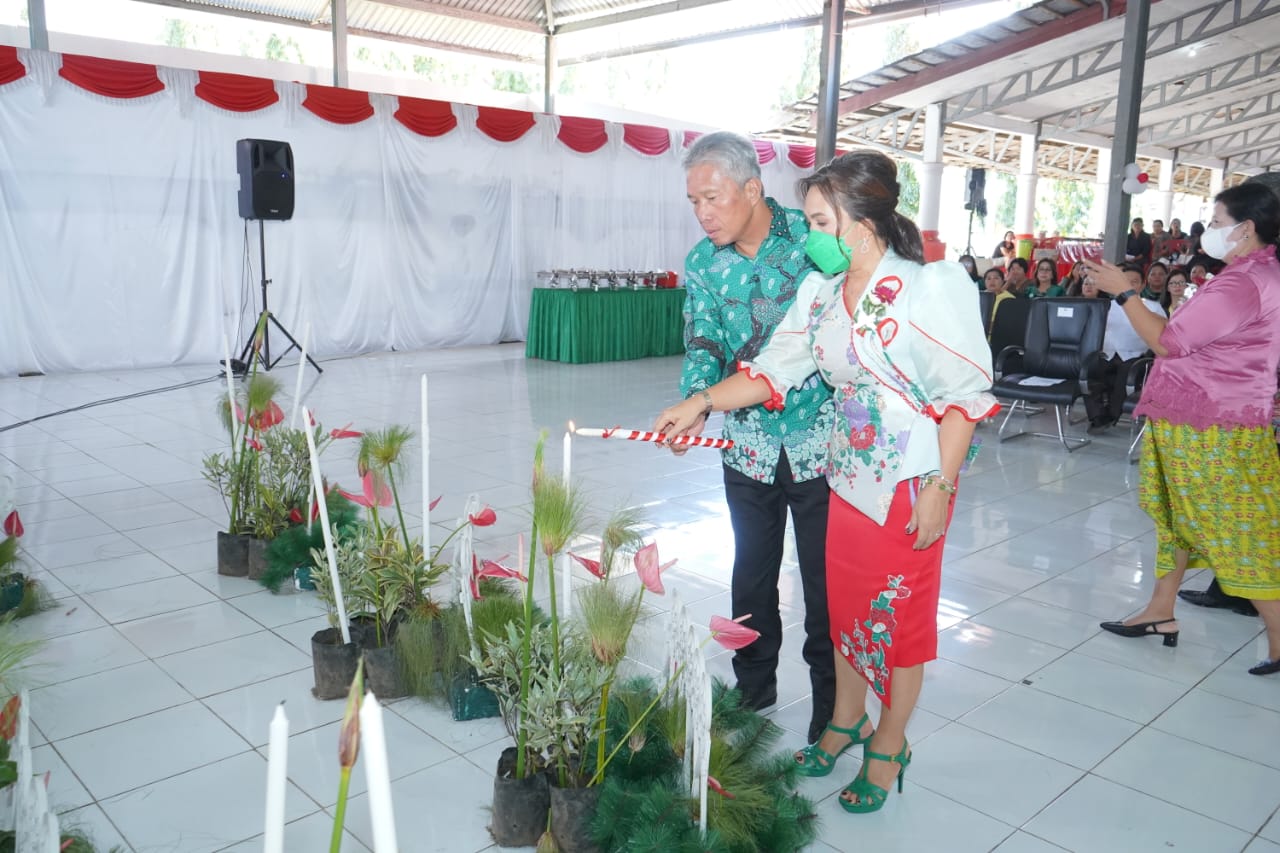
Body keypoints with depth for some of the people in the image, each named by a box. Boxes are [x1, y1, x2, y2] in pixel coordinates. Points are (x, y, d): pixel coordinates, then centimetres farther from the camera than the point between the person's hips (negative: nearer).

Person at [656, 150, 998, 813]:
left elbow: (963, 395, -16)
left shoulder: (929, 288, -18)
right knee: (845, 603, 18)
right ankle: (845, 722, 39)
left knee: (900, 614, 8)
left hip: (911, 483, -6)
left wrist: (941, 488, -18)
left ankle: (888, 747, 29)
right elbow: (775, 367, 1)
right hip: (847, 477, 6)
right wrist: (700, 403, -8)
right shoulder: (820, 291, 1)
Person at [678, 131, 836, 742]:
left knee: (826, 577, 7)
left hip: (820, 439, -3)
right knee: (752, 572, 16)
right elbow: (702, 347, -5)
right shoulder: (702, 264, 0)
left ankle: (832, 707, 27)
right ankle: (753, 691, 35)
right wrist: (696, 399, -25)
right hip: (749, 444, 4)